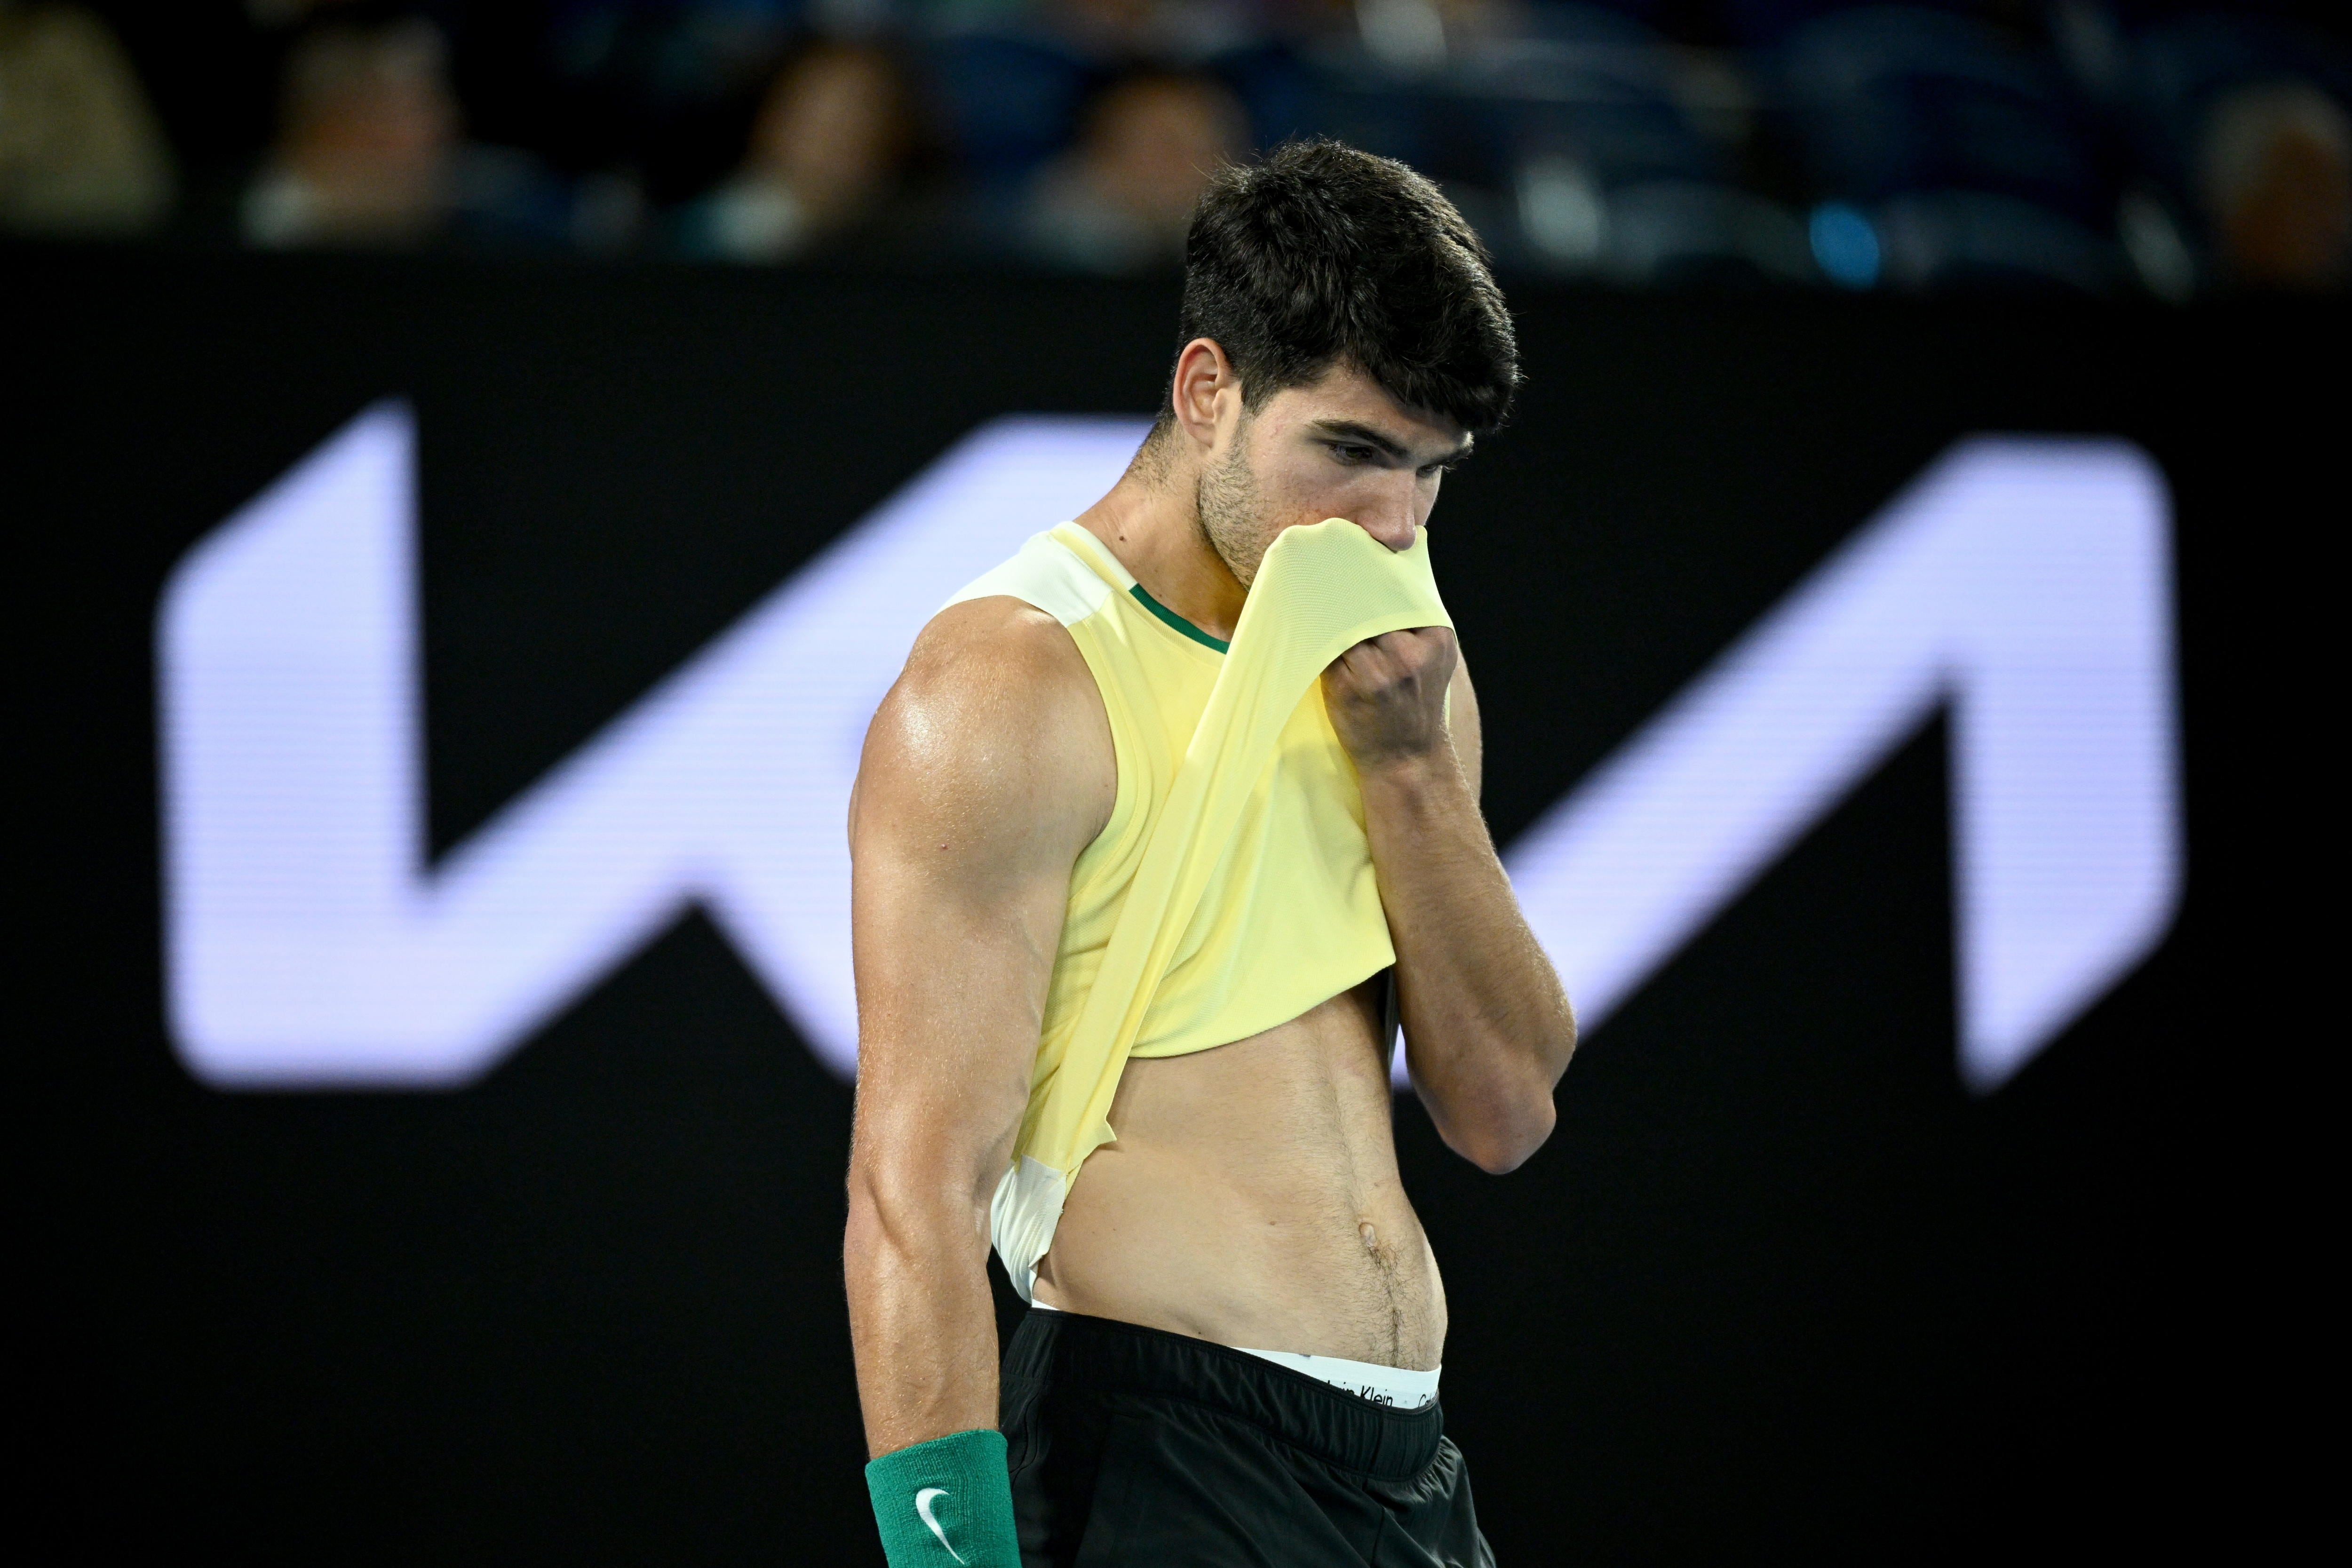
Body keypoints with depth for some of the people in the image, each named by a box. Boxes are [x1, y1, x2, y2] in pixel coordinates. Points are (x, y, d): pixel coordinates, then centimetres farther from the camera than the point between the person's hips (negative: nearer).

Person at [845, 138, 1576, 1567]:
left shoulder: (1386, 664, 13)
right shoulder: (1015, 684, -10)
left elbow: (1507, 1112, 8)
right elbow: (916, 1200, -16)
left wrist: (1408, 755, -2)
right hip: (1162, 1452, -7)